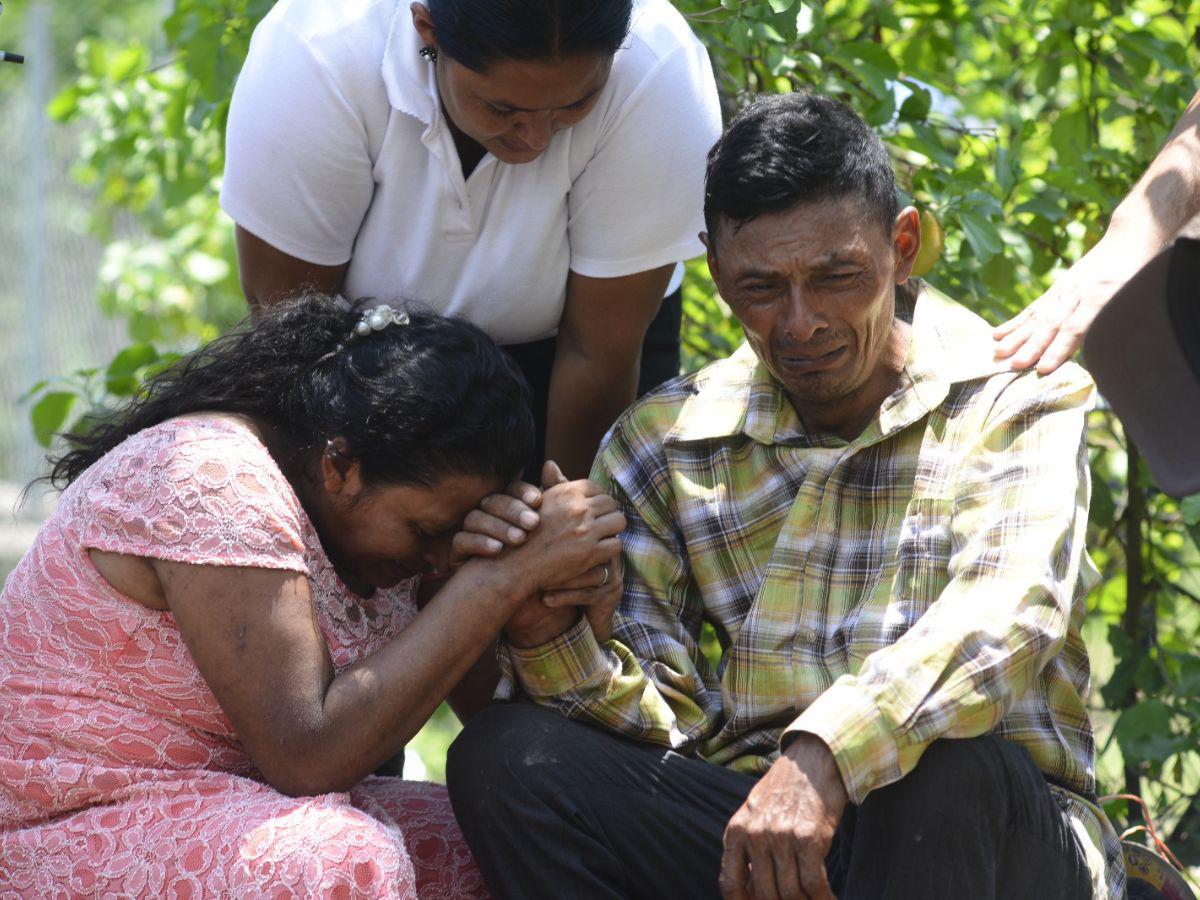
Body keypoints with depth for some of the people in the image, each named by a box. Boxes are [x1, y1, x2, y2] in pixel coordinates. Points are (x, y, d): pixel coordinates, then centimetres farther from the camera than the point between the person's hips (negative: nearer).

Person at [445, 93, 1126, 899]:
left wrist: (823, 757, -36)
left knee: (944, 769, -38)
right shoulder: (663, 446, 11)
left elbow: (1009, 612, -19)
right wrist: (548, 636, -17)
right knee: (506, 755, -20)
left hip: (989, 832, -3)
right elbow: (667, 720, 6)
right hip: (743, 832, 3)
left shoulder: (1010, 401, 1)